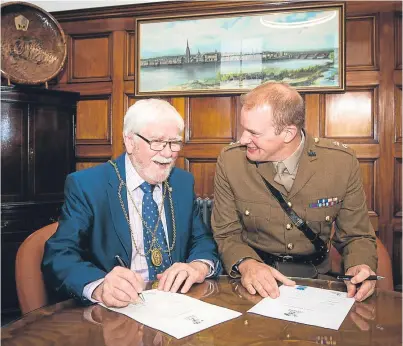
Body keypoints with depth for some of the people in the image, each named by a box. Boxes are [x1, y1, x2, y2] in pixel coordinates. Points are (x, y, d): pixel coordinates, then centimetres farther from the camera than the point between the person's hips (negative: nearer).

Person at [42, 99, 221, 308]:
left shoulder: (183, 182, 8)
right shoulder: (86, 186, -7)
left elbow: (203, 240, 10)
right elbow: (58, 256, -14)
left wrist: (199, 266, -13)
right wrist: (99, 287, -34)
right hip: (117, 309, -2)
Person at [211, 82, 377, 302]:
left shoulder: (342, 162, -11)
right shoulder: (230, 161, -11)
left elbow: (356, 236, 0)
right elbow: (227, 234, -3)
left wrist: (360, 267, -21)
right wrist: (246, 264, -23)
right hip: (256, 285, 0)